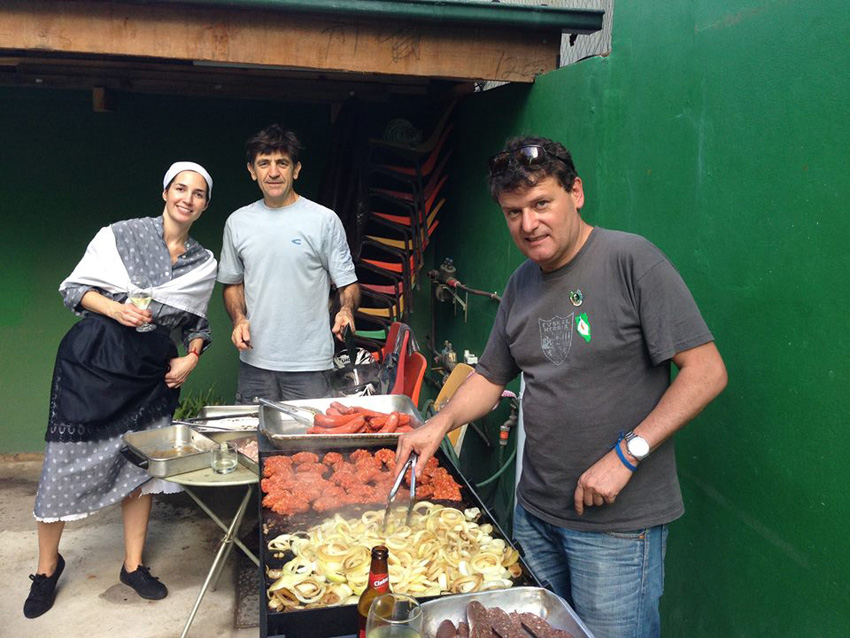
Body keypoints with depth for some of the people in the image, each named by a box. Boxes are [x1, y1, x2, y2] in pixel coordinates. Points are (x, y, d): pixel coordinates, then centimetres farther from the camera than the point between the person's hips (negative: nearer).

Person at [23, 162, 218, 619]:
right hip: (93, 359, -3)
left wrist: (192, 357, 1)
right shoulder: (119, 235, -3)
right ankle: (47, 567, 23)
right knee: (66, 461, 1)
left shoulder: (204, 264, 7)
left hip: (151, 370, 3)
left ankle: (133, 565, 27)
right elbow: (73, 288, -1)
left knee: (140, 463, 9)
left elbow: (195, 321, 17)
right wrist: (114, 308, -17)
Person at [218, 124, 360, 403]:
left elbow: (348, 284, 0)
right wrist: (239, 319, 1)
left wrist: (346, 310, -21)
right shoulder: (238, 222, 9)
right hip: (254, 361, 3)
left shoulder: (324, 220, -2)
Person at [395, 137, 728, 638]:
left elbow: (706, 371, -16)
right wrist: (440, 423, -3)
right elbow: (491, 377, 15)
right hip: (535, 512, 7)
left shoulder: (632, 261, -14)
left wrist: (625, 453, -20)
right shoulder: (522, 285, 8)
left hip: (617, 521, -6)